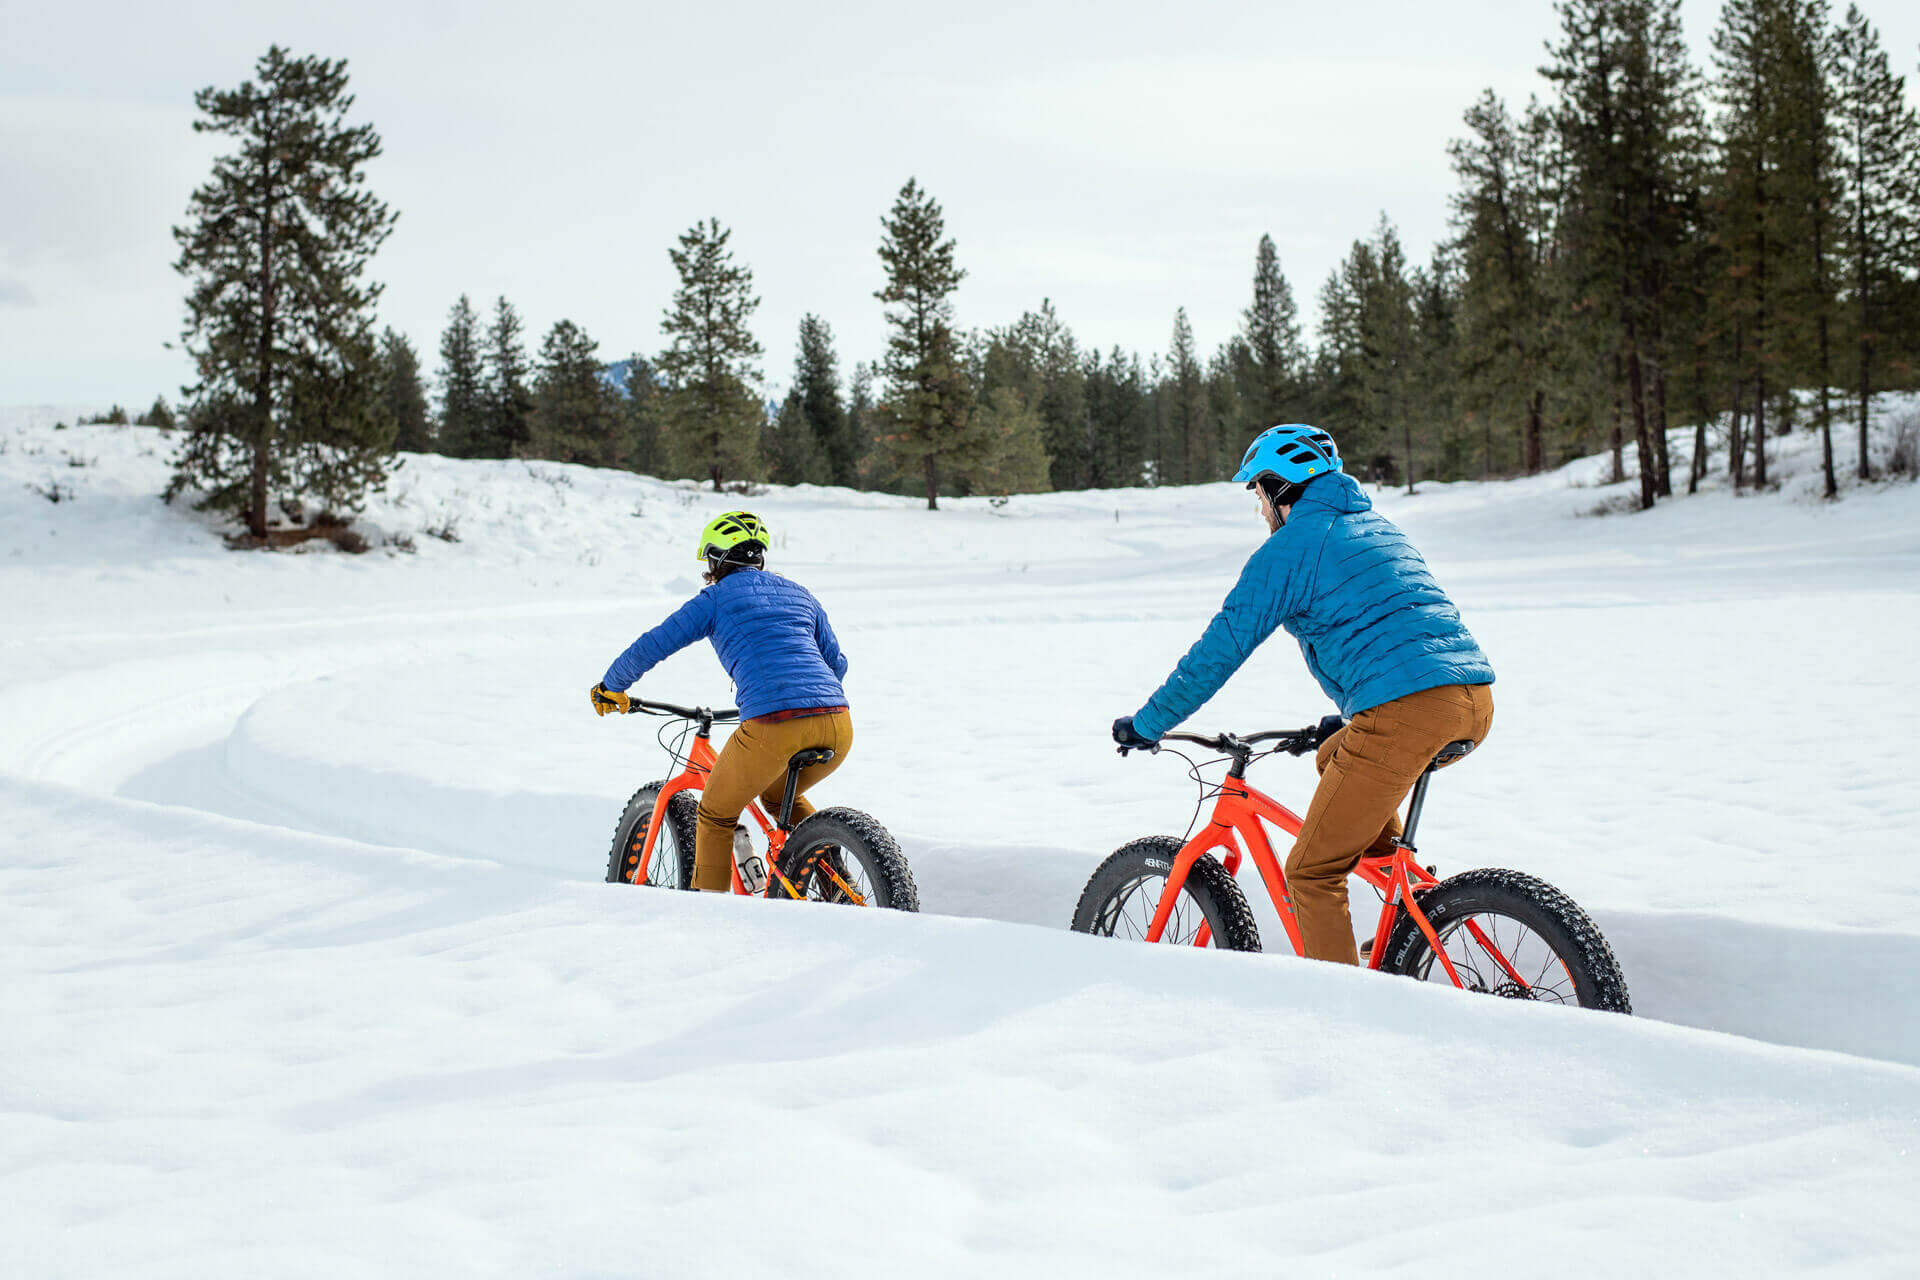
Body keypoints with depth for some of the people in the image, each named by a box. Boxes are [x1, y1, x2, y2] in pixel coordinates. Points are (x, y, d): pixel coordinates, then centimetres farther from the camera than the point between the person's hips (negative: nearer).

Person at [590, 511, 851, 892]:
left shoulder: (716, 598, 11)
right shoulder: (799, 594, 25)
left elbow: (649, 648, 11)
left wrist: (610, 687, 29)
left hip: (773, 729, -5)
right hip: (837, 726, 5)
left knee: (716, 816, 21)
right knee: (781, 797, 35)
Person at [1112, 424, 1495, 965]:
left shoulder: (1289, 547, 3)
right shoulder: (1378, 525, 27)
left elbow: (1219, 649, 3)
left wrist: (1145, 725, 14)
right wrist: (1349, 717, 50)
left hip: (1407, 711, -8)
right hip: (1476, 701, 9)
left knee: (1311, 875, 2)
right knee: (1337, 758, 34)